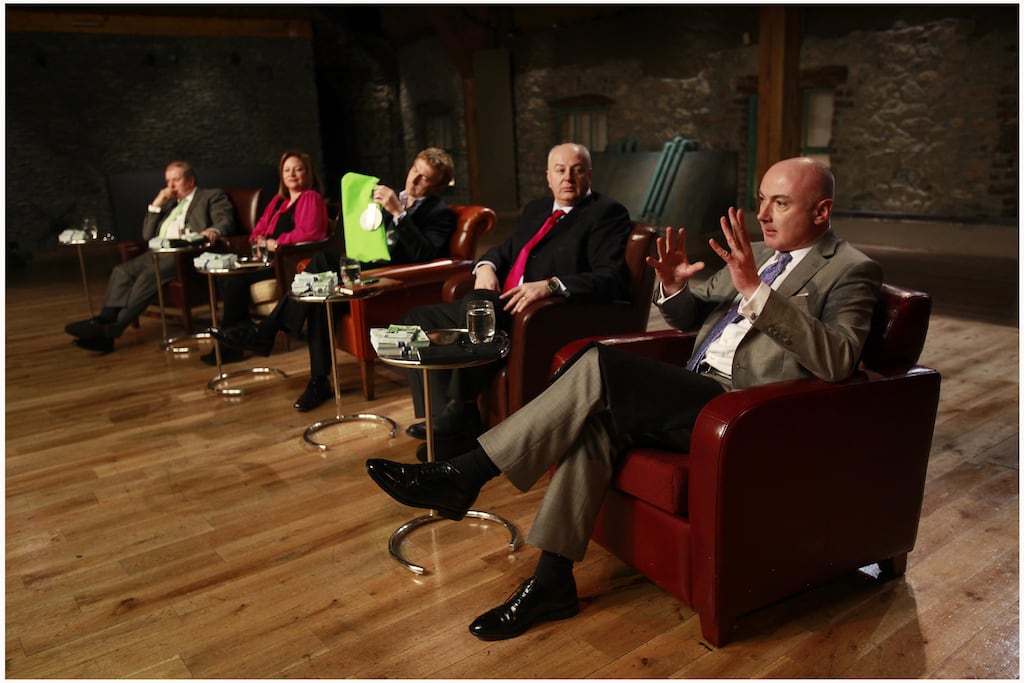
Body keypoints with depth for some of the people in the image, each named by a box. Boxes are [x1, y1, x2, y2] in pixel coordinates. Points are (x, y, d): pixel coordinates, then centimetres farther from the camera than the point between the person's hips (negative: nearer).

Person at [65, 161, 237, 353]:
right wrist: (156, 204, 15)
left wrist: (214, 231, -29)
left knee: (149, 274, -31)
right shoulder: (169, 203, 33)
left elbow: (227, 222, -5)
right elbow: (147, 235, 26)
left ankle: (116, 327, -31)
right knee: (122, 271, -18)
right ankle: (105, 321, -27)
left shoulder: (213, 196, 14)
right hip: (160, 252, 7)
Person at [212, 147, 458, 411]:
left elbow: (424, 256, -17)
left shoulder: (440, 214, 1)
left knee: (323, 260, -26)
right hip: (366, 267, 7)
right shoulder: (392, 198, 23)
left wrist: (398, 213, -21)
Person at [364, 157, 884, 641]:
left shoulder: (850, 271, -2)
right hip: (697, 395, 7)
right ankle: (552, 581, -13)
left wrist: (756, 290, -29)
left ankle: (464, 476, -16)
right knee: (597, 419, -21)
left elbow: (837, 361, -20)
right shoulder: (754, 254, 20)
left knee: (601, 365, -23)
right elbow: (689, 317, 22)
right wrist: (673, 286, -2)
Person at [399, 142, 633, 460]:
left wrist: (550, 285, -30)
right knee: (417, 320, -1)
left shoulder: (607, 214, -2)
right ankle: (442, 417, -9)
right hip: (499, 308, 9)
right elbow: (506, 249, 34)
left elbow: (613, 278, -16)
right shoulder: (536, 209, 22)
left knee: (474, 304, -34)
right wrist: (486, 265, 8)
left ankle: (460, 414, -20)